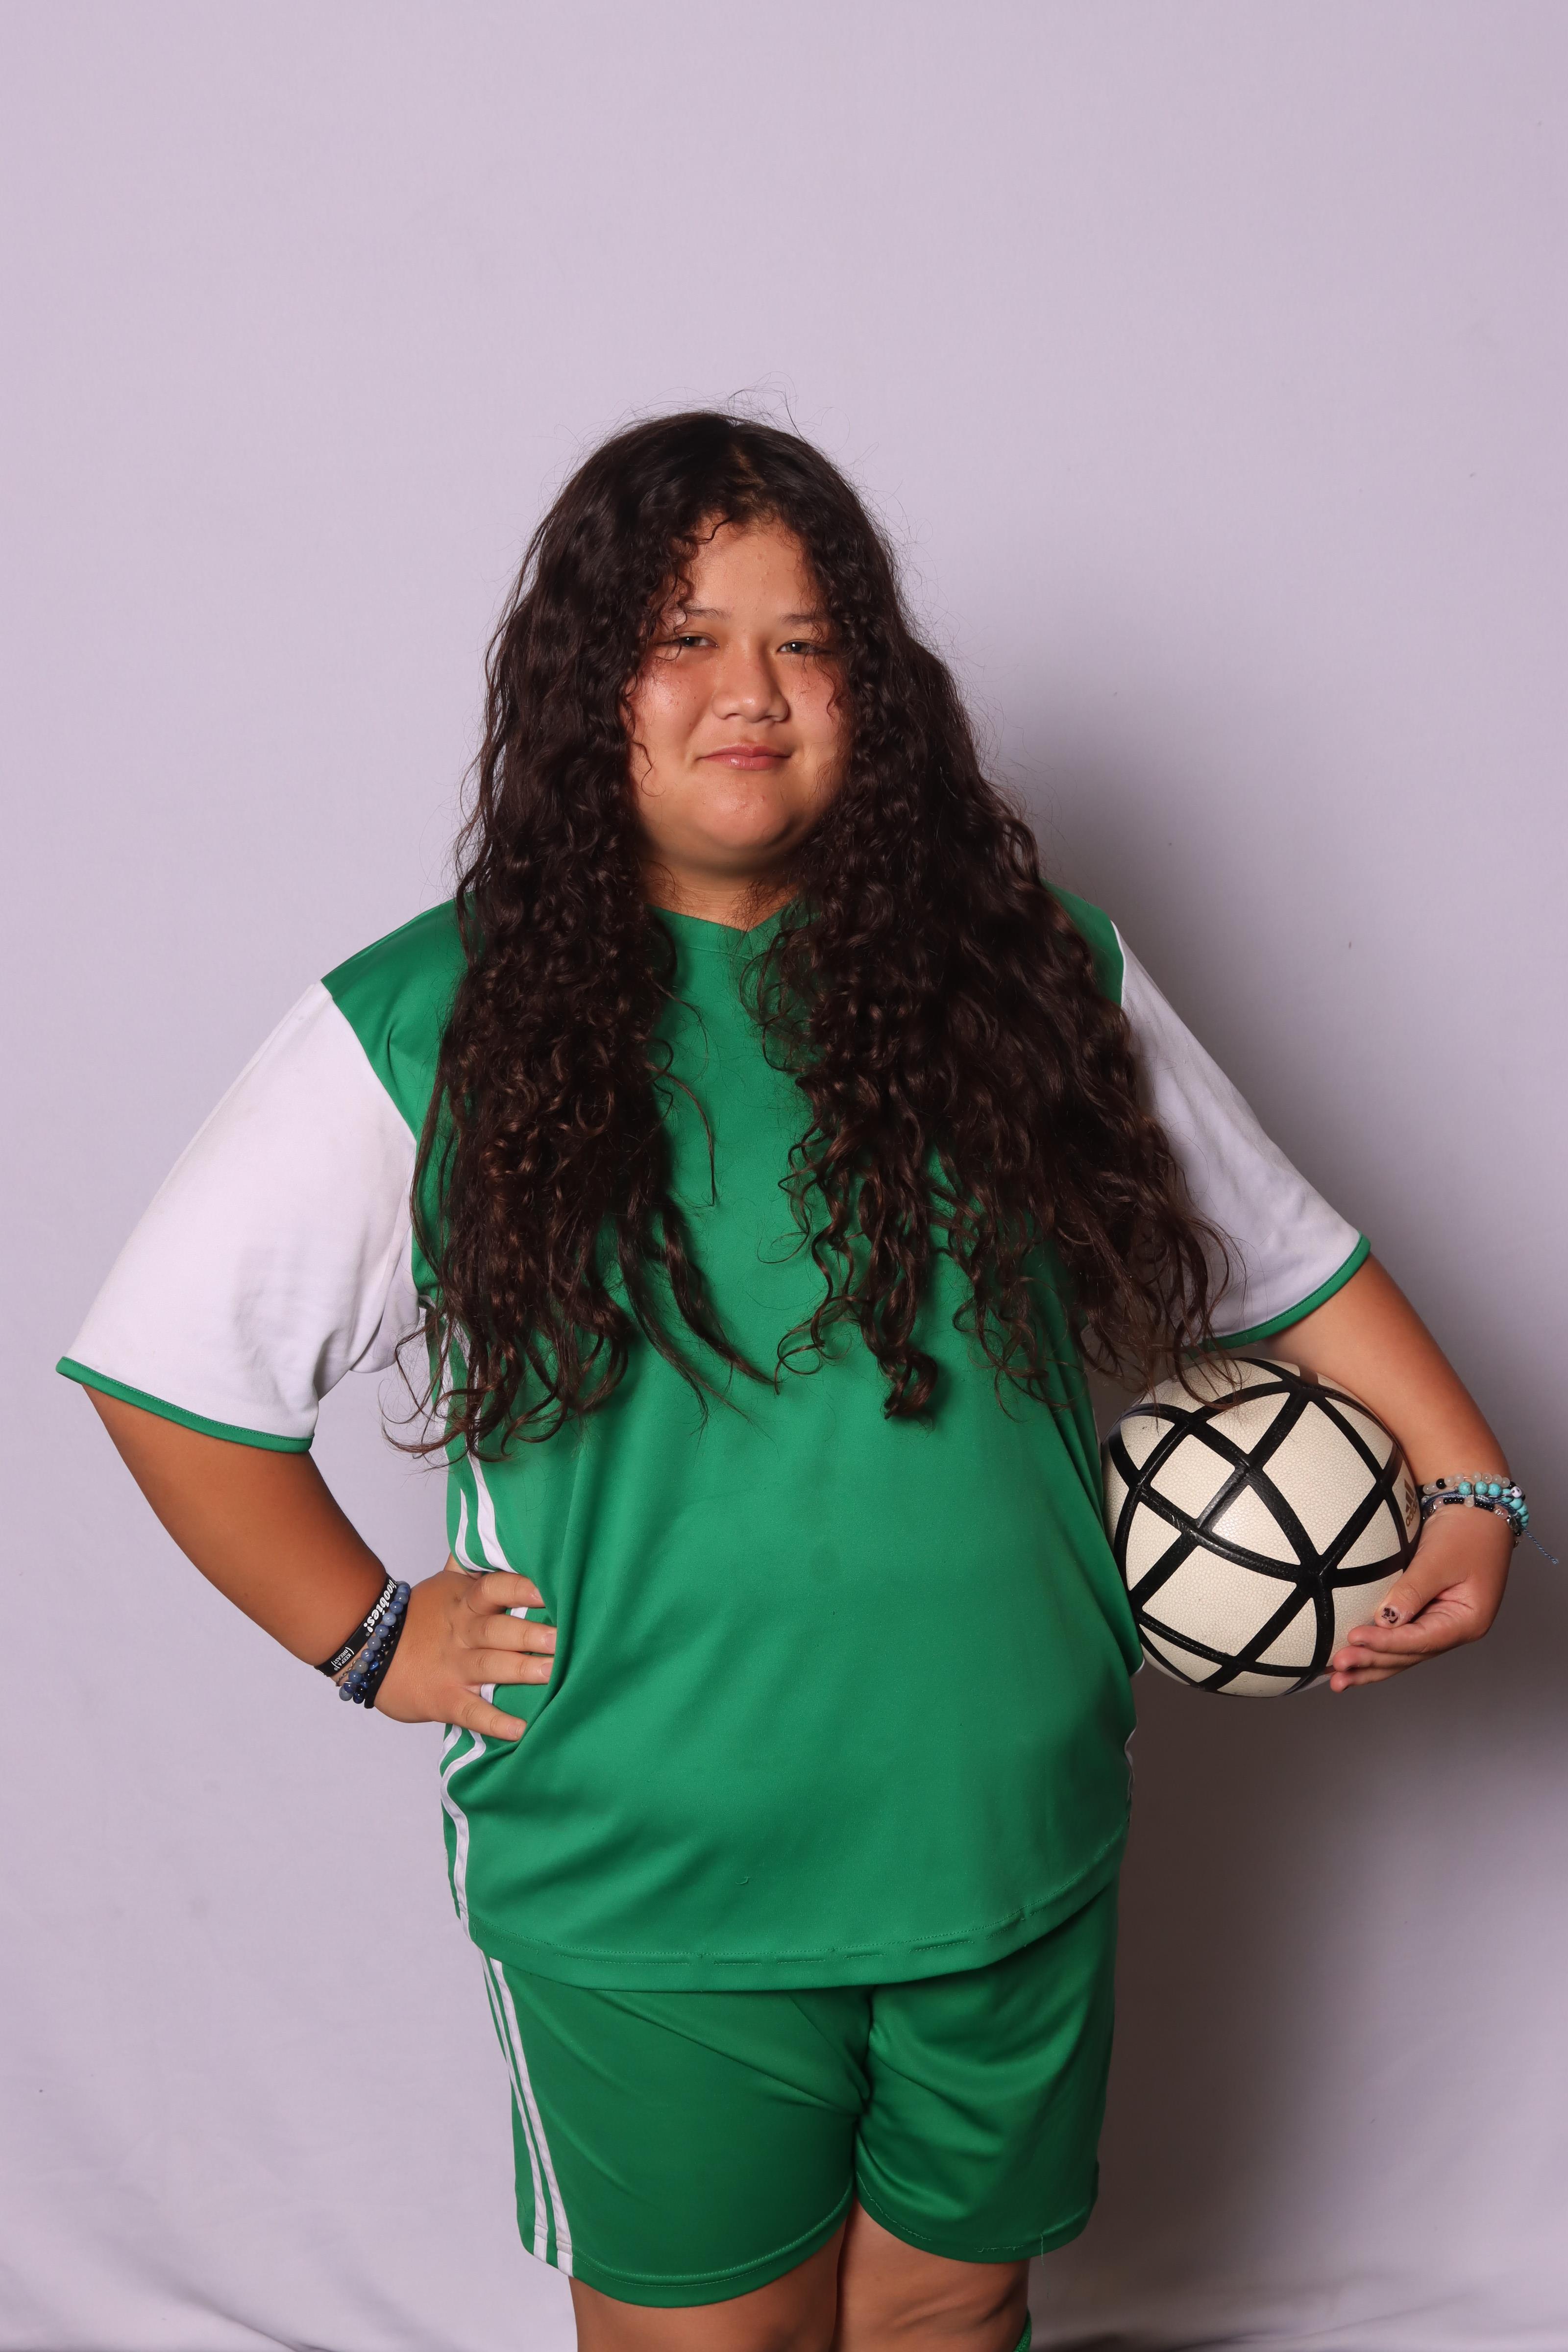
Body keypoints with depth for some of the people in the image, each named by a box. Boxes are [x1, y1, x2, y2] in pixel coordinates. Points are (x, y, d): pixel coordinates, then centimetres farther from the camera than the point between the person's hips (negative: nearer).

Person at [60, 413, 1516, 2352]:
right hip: (642, 1892, -2)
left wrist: (1470, 1489, 1)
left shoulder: (1035, 974, 0)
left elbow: (1288, 1257, 9)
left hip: (1016, 1858, 3)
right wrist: (372, 1640, -4)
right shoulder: (429, 1030, -9)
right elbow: (168, 1358, -3)